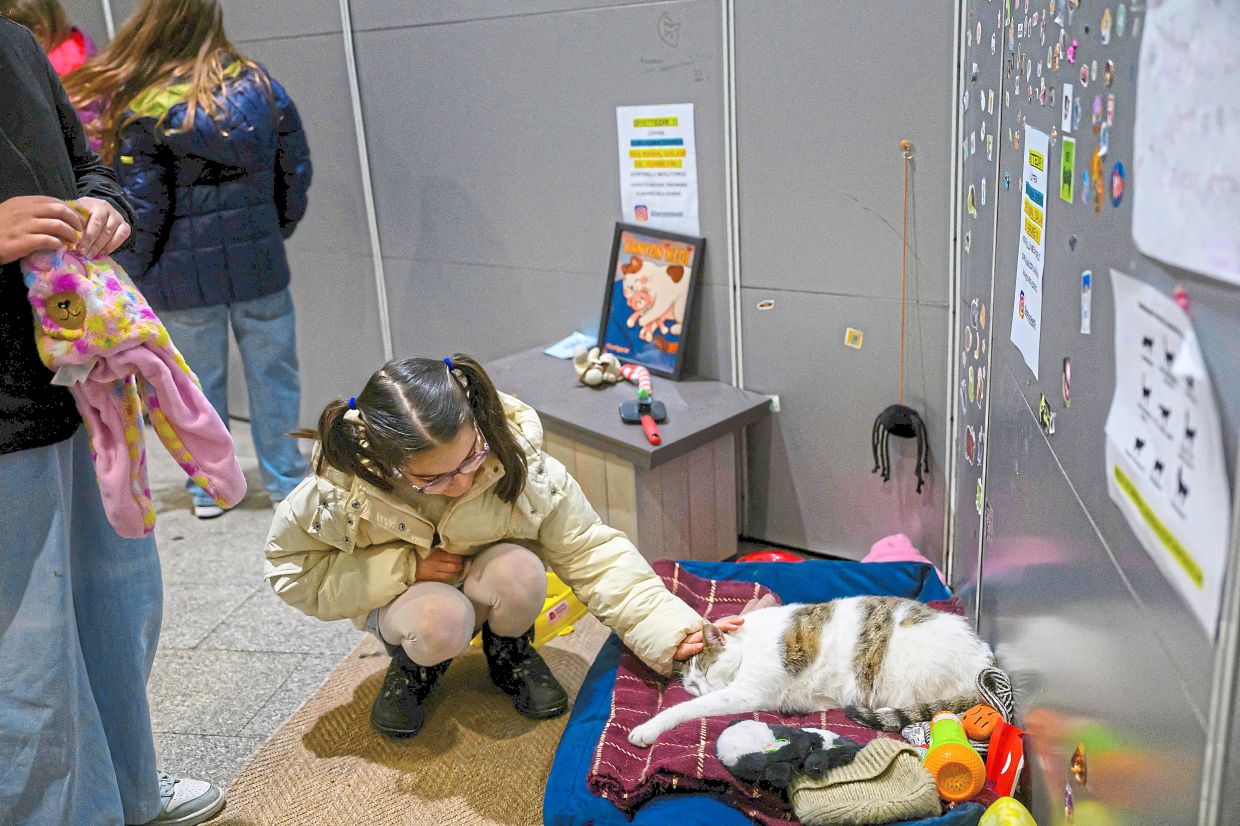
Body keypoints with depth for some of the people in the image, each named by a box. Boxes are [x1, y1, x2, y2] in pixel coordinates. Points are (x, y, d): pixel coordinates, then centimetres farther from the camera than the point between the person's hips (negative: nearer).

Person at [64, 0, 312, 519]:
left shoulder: (142, 110, -10)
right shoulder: (261, 86, 1)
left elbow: (139, 210, -9)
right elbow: (296, 170, 8)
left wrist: (127, 279, 3)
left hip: (184, 275, -2)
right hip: (259, 262, 3)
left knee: (199, 382, 11)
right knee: (272, 373, 12)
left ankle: (209, 488, 22)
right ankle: (285, 479, 21)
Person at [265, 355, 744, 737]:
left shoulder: (520, 462, -30)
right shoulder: (343, 493, -31)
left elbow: (590, 552, -25)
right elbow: (291, 570, -16)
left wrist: (669, 628, -36)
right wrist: (406, 568, -27)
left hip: (487, 588, 1)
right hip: (404, 599, -1)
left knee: (518, 572, -35)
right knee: (439, 621, -37)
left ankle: (511, 654, 2)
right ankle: (414, 665, 3)